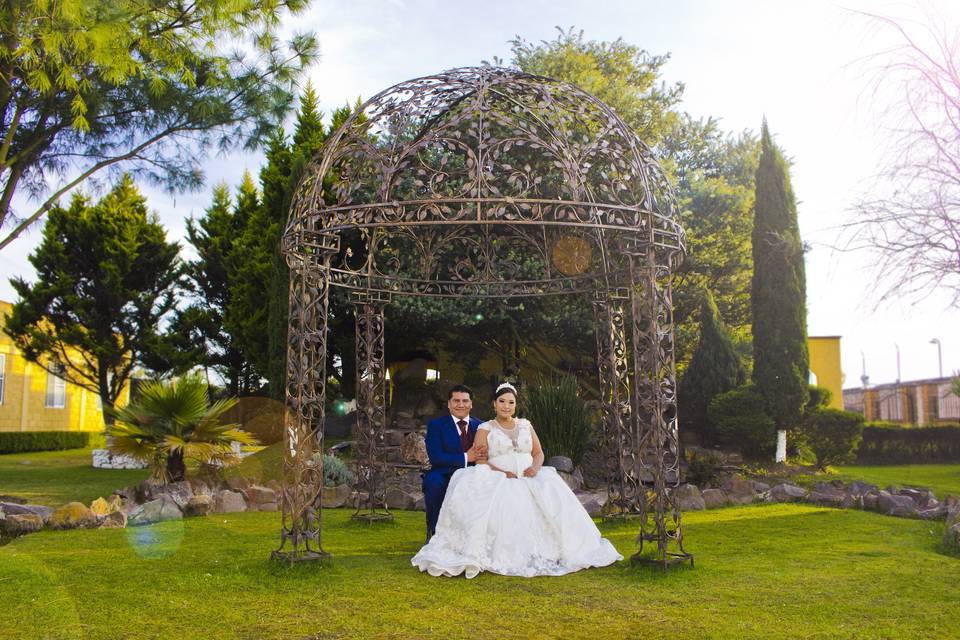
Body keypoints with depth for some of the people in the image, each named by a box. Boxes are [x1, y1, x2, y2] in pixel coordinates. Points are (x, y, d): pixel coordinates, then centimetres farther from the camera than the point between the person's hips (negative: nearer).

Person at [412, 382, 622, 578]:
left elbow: (538, 452, 16)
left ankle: (565, 549, -23)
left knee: (552, 495, -27)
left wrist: (536, 467, -8)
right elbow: (480, 461, -2)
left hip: (529, 479, 3)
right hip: (498, 481, -3)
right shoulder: (485, 429, 8)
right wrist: (502, 473, -19)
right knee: (505, 504, -36)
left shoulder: (525, 425, 20)